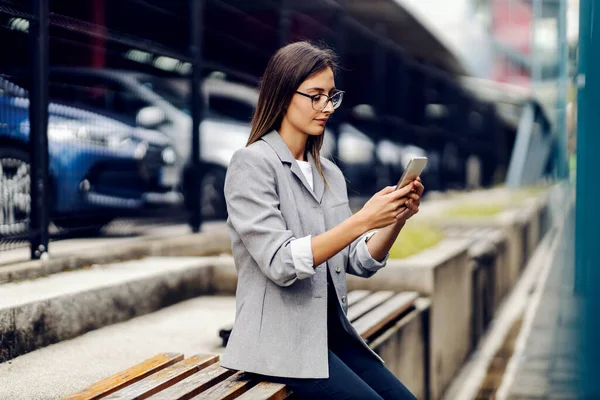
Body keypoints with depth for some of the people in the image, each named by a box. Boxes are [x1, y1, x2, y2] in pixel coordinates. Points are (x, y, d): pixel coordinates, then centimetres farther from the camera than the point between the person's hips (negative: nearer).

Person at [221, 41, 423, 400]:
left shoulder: (331, 174, 12)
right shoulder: (253, 164, -8)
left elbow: (359, 263, 9)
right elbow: (280, 263, -19)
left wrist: (397, 220, -8)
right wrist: (362, 220, -23)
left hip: (333, 330, 7)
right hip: (281, 338, -6)